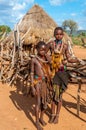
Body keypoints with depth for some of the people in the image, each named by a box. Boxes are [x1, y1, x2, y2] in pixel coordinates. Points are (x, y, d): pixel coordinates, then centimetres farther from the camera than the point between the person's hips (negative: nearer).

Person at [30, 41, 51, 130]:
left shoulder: (47, 58, 1)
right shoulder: (34, 59, -10)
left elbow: (49, 71, 7)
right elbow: (32, 73, -6)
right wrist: (32, 87, -8)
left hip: (45, 82, 4)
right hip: (37, 82, -4)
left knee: (45, 101, 12)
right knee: (38, 102, 2)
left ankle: (41, 118, 33)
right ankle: (37, 122, 18)